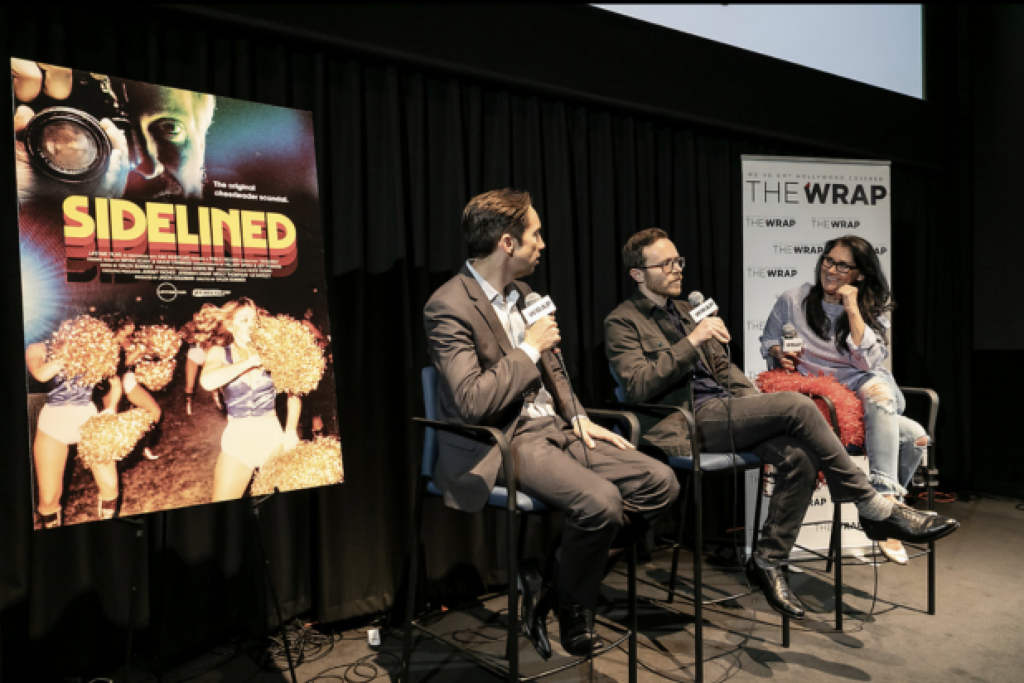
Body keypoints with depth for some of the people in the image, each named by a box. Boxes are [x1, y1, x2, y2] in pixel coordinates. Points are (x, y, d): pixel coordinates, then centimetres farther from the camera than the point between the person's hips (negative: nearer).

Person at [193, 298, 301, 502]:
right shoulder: (219, 352, 1)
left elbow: (293, 393, 3)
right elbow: (207, 382, -22)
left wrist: (291, 430, -9)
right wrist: (248, 362, -20)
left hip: (272, 435, 1)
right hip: (237, 438, 0)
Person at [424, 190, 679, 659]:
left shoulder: (520, 293, 13)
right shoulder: (449, 307, -14)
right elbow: (471, 402, -24)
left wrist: (578, 417, 8)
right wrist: (529, 348, -14)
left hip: (552, 427, 9)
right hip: (500, 444, -8)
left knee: (659, 484, -4)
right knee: (600, 500, -30)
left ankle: (553, 580, 6)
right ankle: (573, 614, 1)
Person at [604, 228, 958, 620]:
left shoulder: (684, 309, 24)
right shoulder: (622, 322, 0)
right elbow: (637, 387, -15)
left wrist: (760, 405, 8)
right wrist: (692, 340, -20)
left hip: (724, 410, 7)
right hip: (688, 421, -7)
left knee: (800, 457, -20)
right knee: (797, 405, -24)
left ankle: (768, 561, -4)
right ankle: (875, 510, -11)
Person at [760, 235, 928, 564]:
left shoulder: (873, 309, 6)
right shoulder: (794, 300, 3)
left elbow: (869, 361, -9)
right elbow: (768, 340, 14)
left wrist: (852, 309, -13)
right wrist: (780, 353, -9)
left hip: (861, 389, 3)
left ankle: (885, 503, -32)